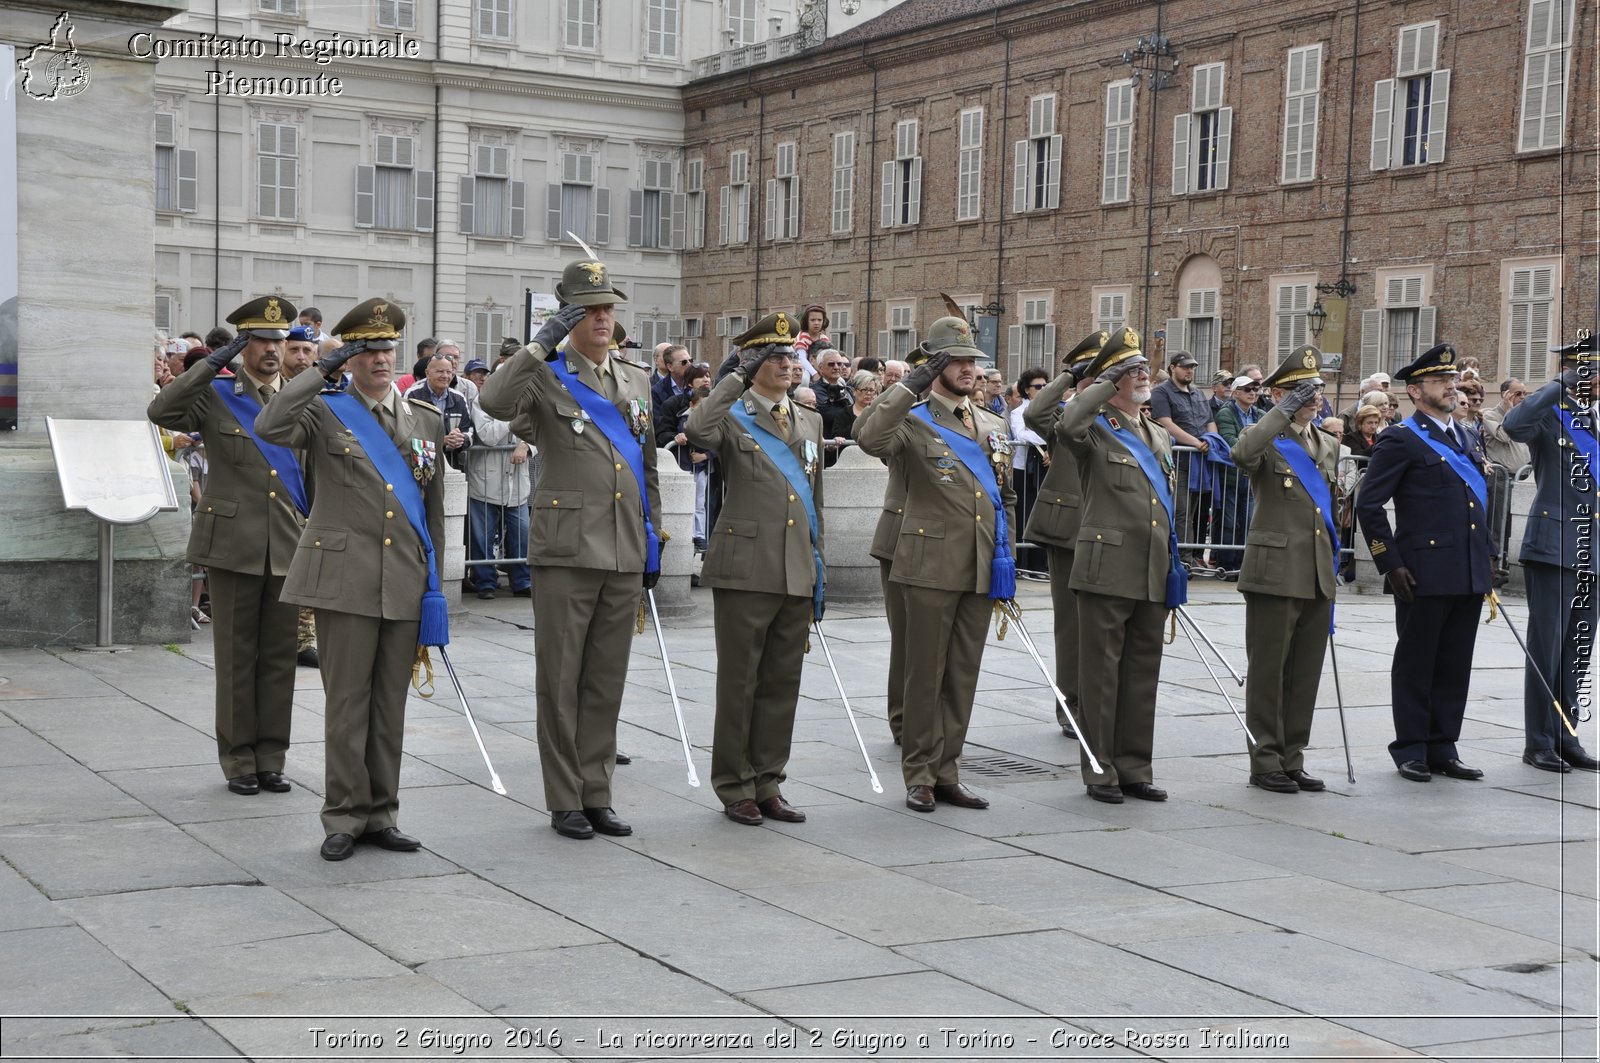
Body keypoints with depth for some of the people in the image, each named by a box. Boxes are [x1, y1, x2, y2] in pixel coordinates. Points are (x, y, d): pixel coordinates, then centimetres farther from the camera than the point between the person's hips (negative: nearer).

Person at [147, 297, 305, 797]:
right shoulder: (215, 396, 2)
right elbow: (161, 411, -17)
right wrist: (214, 362, -17)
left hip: (287, 548, 3)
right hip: (233, 545, -3)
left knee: (280, 656, 6)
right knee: (236, 656, 3)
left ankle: (270, 758, 15)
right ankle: (238, 761, 11)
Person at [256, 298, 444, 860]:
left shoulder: (427, 419, 13)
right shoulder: (326, 411, 2)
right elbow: (270, 428, -20)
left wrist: (434, 580, 14)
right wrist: (323, 369, -15)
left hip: (406, 584, 4)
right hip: (346, 577, -4)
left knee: (391, 704, 8)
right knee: (347, 701, -1)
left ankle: (381, 816, 16)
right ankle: (345, 817, 8)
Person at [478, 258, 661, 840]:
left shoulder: (636, 379, 14)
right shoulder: (546, 376, -3)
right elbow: (494, 402, -26)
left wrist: (653, 537, 17)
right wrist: (542, 344, -24)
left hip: (624, 553, 5)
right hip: (566, 550, -5)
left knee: (607, 680, 10)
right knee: (561, 680, 2)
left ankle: (596, 794, 19)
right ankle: (564, 802, 11)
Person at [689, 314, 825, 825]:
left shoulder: (811, 421, 16)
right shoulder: (732, 416, -2)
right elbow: (697, 430, -27)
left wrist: (818, 563, 17)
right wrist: (736, 376, -18)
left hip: (796, 574, 6)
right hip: (745, 570, -6)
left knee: (783, 683, 10)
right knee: (738, 683, 2)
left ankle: (768, 785, 19)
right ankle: (735, 789, 12)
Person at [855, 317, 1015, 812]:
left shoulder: (993, 426, 16)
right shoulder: (914, 422, -4)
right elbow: (870, 437, -27)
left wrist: (1006, 558, 15)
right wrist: (911, 384, -23)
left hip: (982, 570, 6)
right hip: (931, 566, -6)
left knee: (964, 676, 10)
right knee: (926, 674, 1)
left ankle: (947, 773, 19)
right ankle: (920, 776, 10)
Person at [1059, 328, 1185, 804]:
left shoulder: (1159, 436, 18)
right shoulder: (1097, 430, -3)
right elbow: (1067, 425, -30)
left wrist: (1173, 566, 19)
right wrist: (1104, 386, -16)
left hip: (1153, 576, 7)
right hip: (1107, 571, -7)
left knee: (1143, 672, 11)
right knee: (1101, 673, 0)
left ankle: (1134, 768, 19)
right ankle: (1100, 770, 7)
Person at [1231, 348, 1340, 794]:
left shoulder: (1329, 445, 16)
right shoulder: (1266, 440, -5)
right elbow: (1242, 455, -31)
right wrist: (1285, 411, -26)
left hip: (1318, 577, 6)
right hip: (1274, 573, -6)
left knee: (1306, 673, 9)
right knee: (1268, 671, 1)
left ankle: (1292, 758, 18)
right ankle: (1265, 762, 8)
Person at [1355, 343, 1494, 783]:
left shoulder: (1462, 439, 17)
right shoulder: (1401, 440, -6)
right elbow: (1368, 506, -10)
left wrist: (1485, 553, 16)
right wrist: (1391, 564, -13)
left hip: (1468, 576, 7)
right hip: (1424, 575, -7)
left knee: (1455, 665, 10)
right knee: (1415, 663, 3)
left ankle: (1442, 749, 18)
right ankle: (1411, 750, 11)